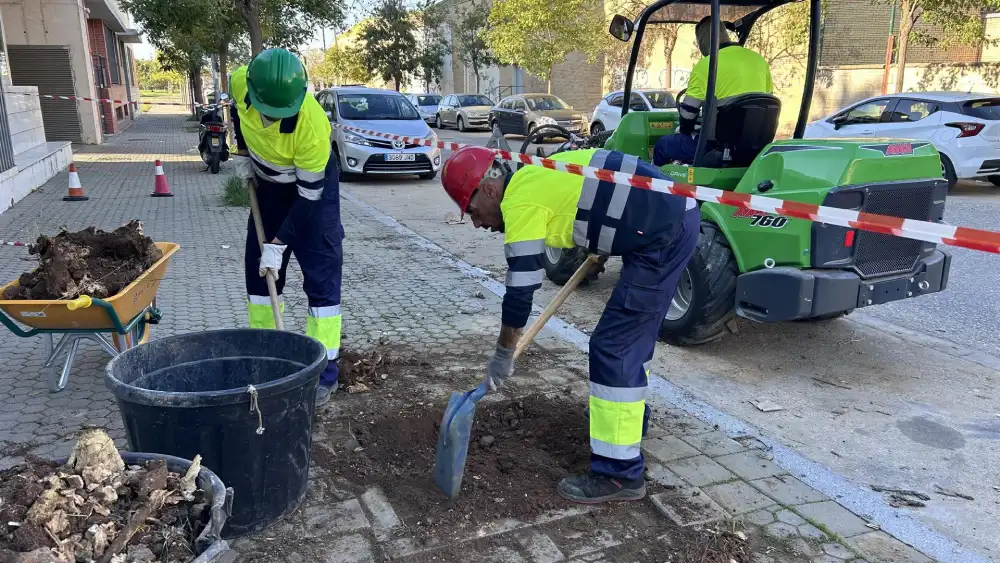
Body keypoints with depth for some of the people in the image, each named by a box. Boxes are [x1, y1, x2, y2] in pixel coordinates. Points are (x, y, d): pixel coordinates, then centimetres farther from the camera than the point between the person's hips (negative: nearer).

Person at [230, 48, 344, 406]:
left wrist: (278, 244, -24)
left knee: (321, 278, -9)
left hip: (313, 188, -6)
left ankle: (324, 373, -3)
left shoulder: (312, 125, -37)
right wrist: (242, 153, 2)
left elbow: (309, 195, -27)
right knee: (258, 271, 8)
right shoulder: (241, 82, -23)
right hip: (268, 185, 6)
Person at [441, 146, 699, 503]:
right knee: (633, 332, 24)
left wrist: (503, 354, -2)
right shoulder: (534, 180, 14)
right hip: (675, 217, 10)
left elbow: (520, 290, -12)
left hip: (663, 235, -10)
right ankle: (629, 413, 44)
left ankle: (620, 474, -3)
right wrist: (599, 246, 25)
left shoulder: (521, 201, -13)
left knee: (613, 346, -9)